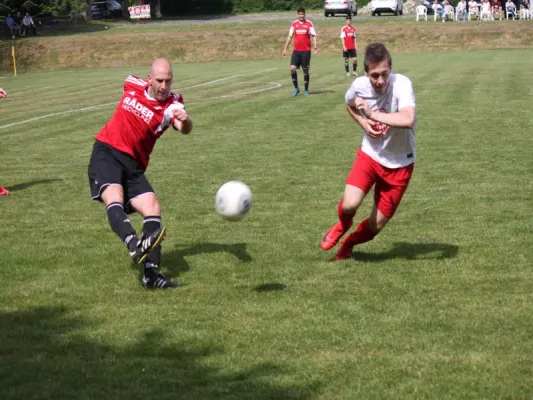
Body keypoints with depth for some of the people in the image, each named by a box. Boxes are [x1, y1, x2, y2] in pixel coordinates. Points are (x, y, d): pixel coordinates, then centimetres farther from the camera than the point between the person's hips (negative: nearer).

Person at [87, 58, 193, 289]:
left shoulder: (172, 105, -9)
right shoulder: (133, 85, 0)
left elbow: (184, 129, -31)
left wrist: (185, 121, -54)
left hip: (134, 165, 1)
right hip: (106, 152, -1)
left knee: (153, 208, -15)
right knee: (114, 197, -28)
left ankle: (151, 273, -17)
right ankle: (135, 245, -52)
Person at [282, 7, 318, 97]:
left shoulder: (309, 24, 0)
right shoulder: (294, 24, 7)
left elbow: (313, 36, -1)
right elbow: (290, 36, 11)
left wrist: (315, 47, -15)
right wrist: (285, 48, 6)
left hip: (306, 51, -2)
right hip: (296, 50, 2)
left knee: (306, 70, 1)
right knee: (292, 68, -10)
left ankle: (306, 90, 12)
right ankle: (296, 88, 4)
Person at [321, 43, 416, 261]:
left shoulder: (402, 84, -28)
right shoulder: (359, 85, -14)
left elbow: (408, 120, -47)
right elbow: (349, 104, 12)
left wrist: (372, 114, -38)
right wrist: (363, 122, -8)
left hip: (399, 163, -2)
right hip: (370, 154, 2)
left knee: (375, 226, 3)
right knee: (350, 204, -23)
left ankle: (348, 243, 38)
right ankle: (343, 225, 15)